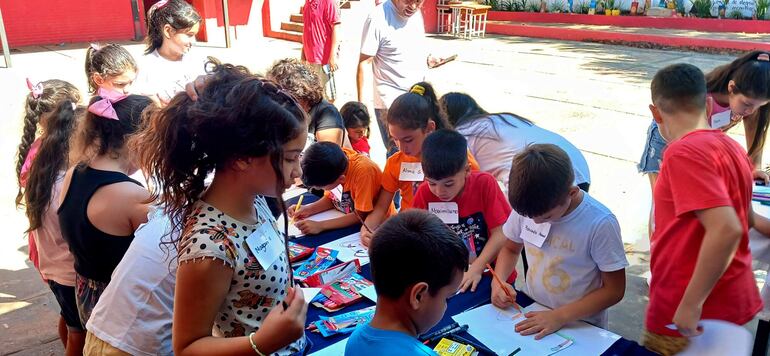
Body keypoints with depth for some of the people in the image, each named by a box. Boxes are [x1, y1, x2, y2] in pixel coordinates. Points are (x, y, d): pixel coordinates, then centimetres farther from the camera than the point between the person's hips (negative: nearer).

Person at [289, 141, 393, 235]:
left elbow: (360, 216, -24)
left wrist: (320, 225, -29)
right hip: (348, 218, 7)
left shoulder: (363, 172, -31)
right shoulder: (336, 157, -13)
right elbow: (330, 197, 3)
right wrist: (308, 209, -12)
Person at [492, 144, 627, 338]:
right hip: (531, 315, 3)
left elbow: (614, 290, -10)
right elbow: (511, 249, 10)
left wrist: (560, 316, -18)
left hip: (581, 327, -3)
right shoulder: (526, 206, -8)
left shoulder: (600, 223, -19)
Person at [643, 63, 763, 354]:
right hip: (733, 300, 8)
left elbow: (726, 229, -30)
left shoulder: (685, 153, -22)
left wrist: (691, 304, -24)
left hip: (689, 315, -8)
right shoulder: (731, 148, 5)